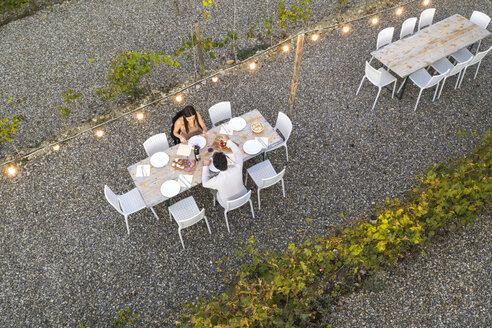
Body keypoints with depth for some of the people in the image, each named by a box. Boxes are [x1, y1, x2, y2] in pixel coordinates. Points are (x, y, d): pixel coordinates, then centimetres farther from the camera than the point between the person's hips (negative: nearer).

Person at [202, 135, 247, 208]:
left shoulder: (217, 181, -38)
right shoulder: (237, 169, -34)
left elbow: (205, 183, -14)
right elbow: (239, 154, -13)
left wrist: (206, 166, -7)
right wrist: (228, 140, -6)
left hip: (229, 205, -2)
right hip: (244, 198, 2)